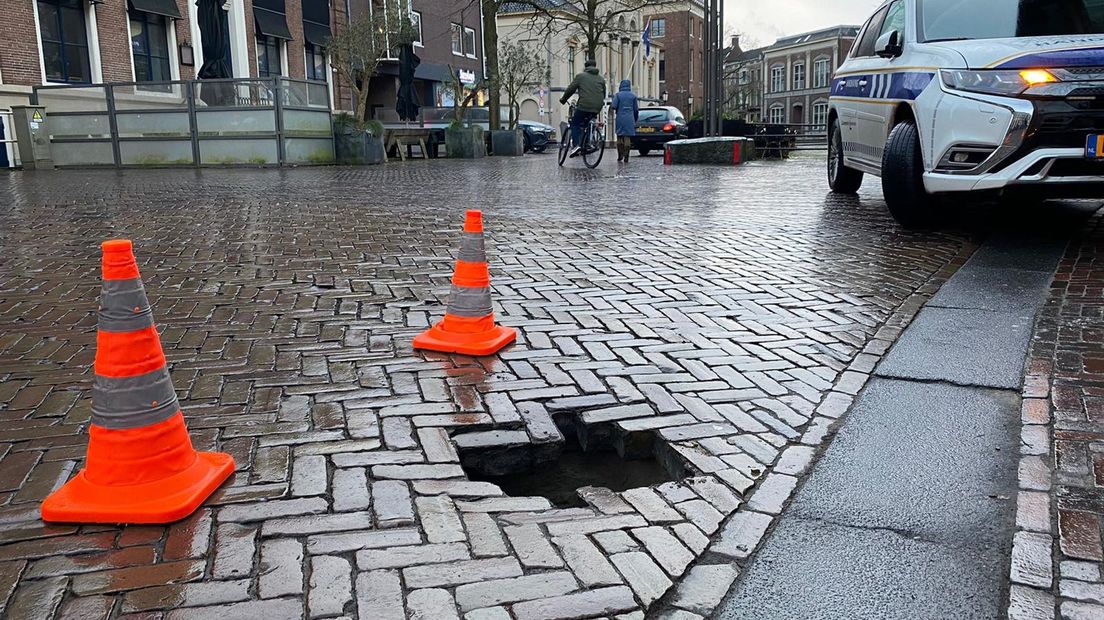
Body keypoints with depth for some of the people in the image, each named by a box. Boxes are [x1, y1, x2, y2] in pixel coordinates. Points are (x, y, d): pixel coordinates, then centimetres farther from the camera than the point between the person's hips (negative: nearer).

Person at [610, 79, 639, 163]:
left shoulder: (618, 95, -2)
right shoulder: (633, 96, 4)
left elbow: (614, 106, -10)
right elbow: (636, 110, 5)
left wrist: (618, 111, 12)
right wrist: (635, 120, 16)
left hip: (620, 119, -1)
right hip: (630, 119, 1)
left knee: (619, 137, 11)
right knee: (628, 137, 1)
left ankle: (620, 155, 11)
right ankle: (626, 157, -3)